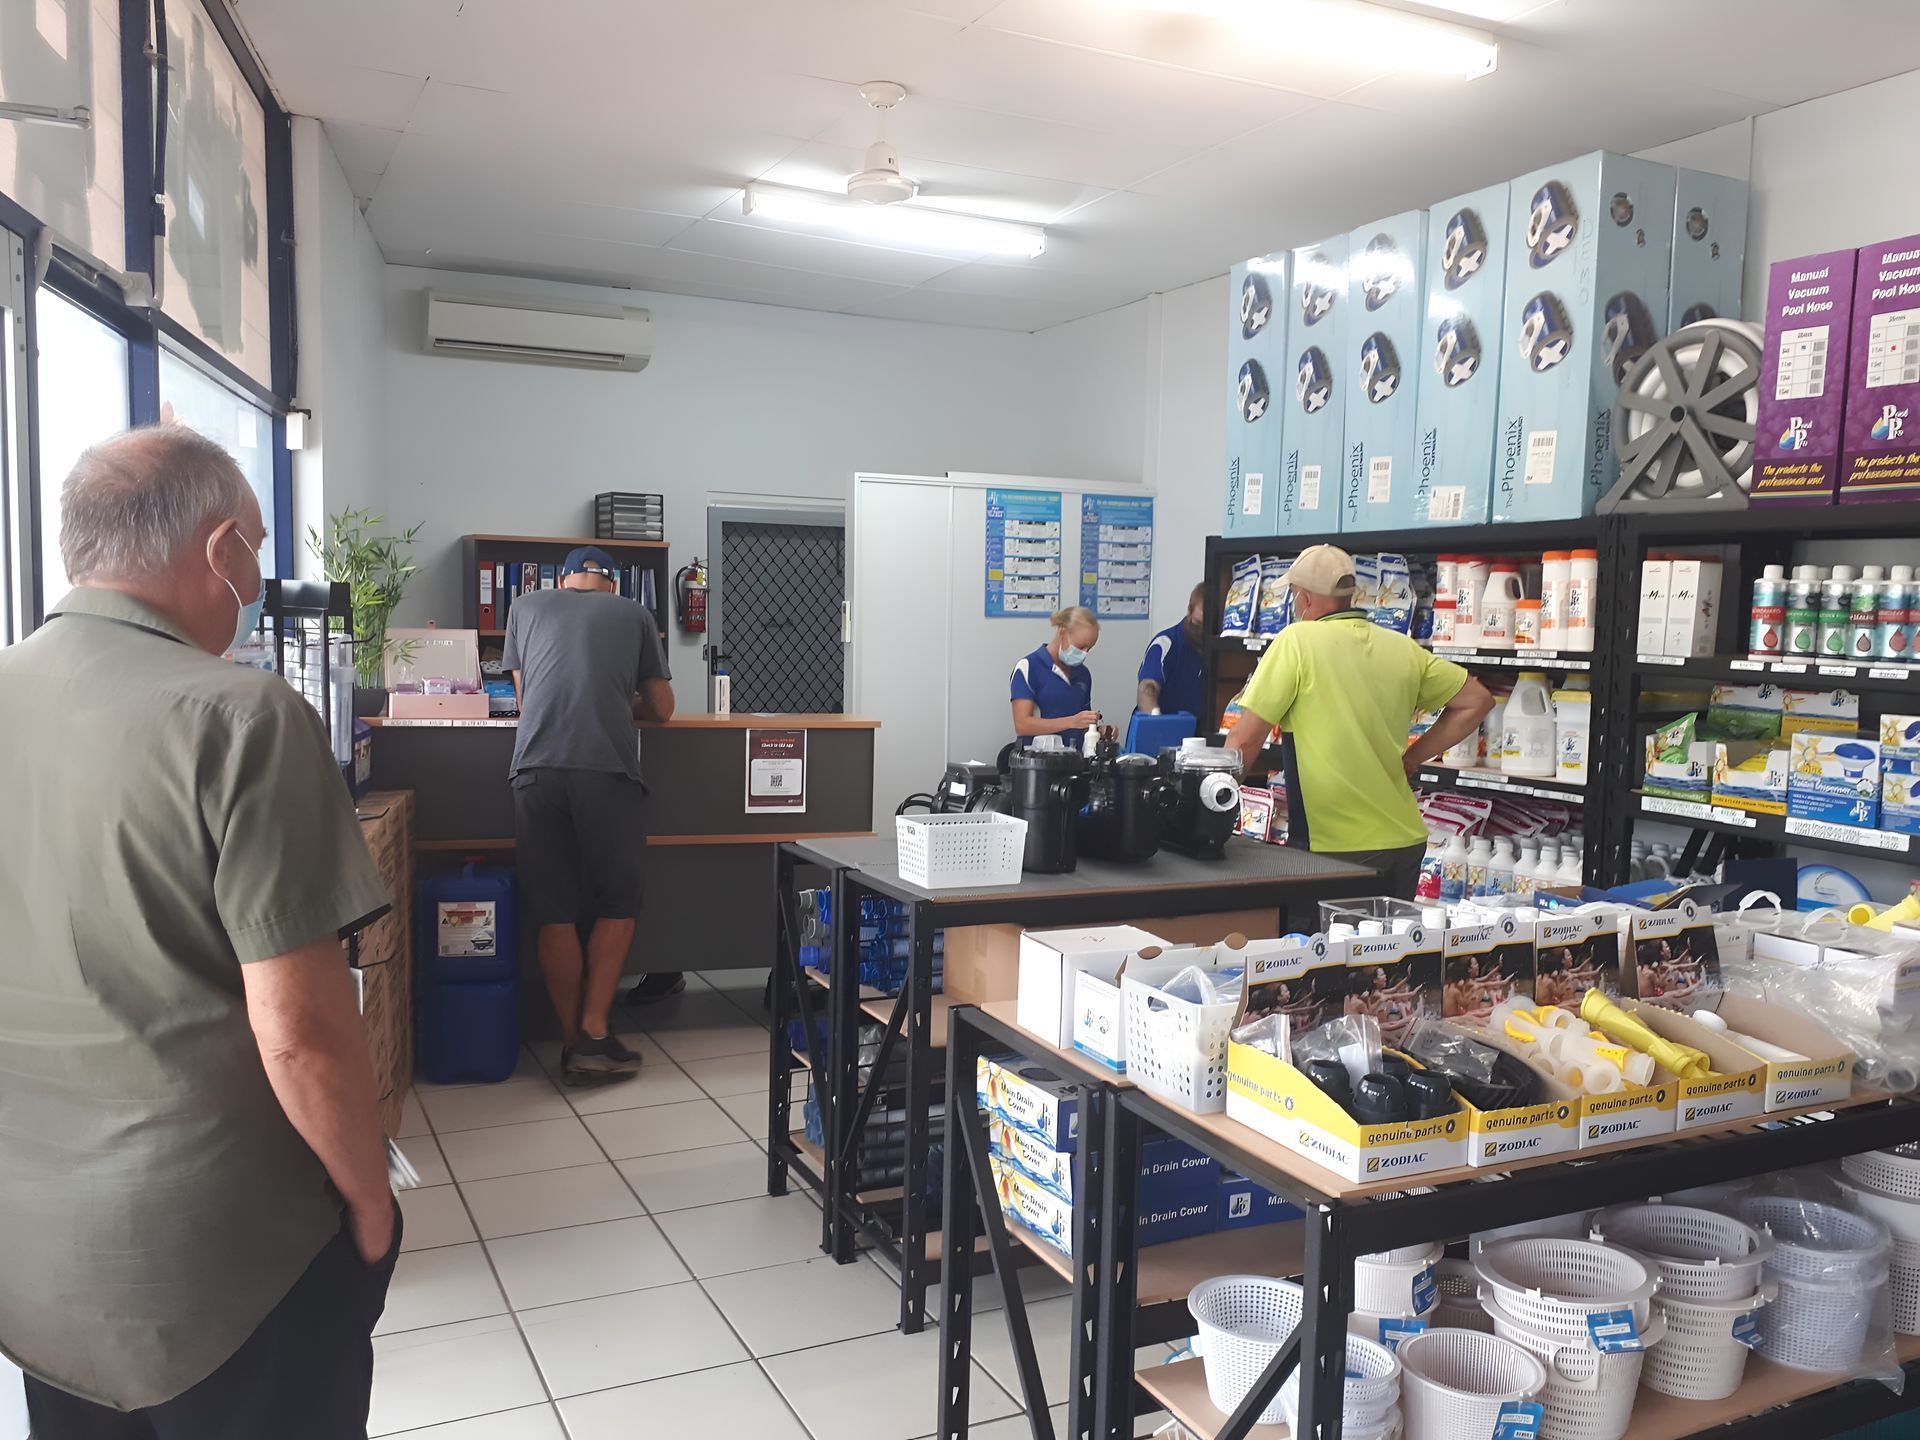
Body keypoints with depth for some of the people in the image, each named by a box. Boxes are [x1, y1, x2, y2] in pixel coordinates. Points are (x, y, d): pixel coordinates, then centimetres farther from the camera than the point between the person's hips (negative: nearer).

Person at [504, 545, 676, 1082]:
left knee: (553, 914, 8)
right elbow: (661, 709, 21)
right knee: (617, 907, 13)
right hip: (609, 770, -1)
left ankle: (572, 1045, 13)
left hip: (536, 769, 2)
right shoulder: (635, 615, 18)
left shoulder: (526, 607, 22)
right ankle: (595, 1034, 7)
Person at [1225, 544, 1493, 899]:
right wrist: (1410, 759, 14)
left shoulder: (1296, 641, -10)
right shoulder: (1402, 647, 6)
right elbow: (1477, 700, 14)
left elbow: (1244, 740, -10)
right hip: (1405, 841, 6)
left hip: (1333, 848, -6)